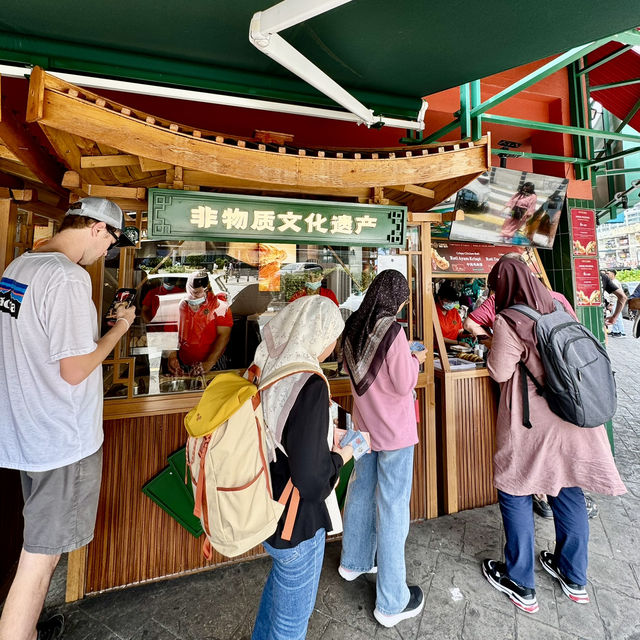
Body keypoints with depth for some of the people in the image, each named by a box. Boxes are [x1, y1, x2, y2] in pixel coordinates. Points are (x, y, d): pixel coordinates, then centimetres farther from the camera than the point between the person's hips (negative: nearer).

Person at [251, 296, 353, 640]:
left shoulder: (265, 366, -8)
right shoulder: (309, 384, -32)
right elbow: (311, 478, -28)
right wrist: (342, 454, -10)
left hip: (263, 506, 8)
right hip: (294, 521, -7)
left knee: (281, 578, 36)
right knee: (294, 611, 23)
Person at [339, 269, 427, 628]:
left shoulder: (353, 328, -1)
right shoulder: (392, 330, -22)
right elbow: (404, 385, -18)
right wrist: (415, 360, -1)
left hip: (364, 426, 7)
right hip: (394, 432, -7)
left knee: (361, 491, 24)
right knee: (393, 508, 8)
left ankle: (355, 562, 47)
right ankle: (392, 603, 28)